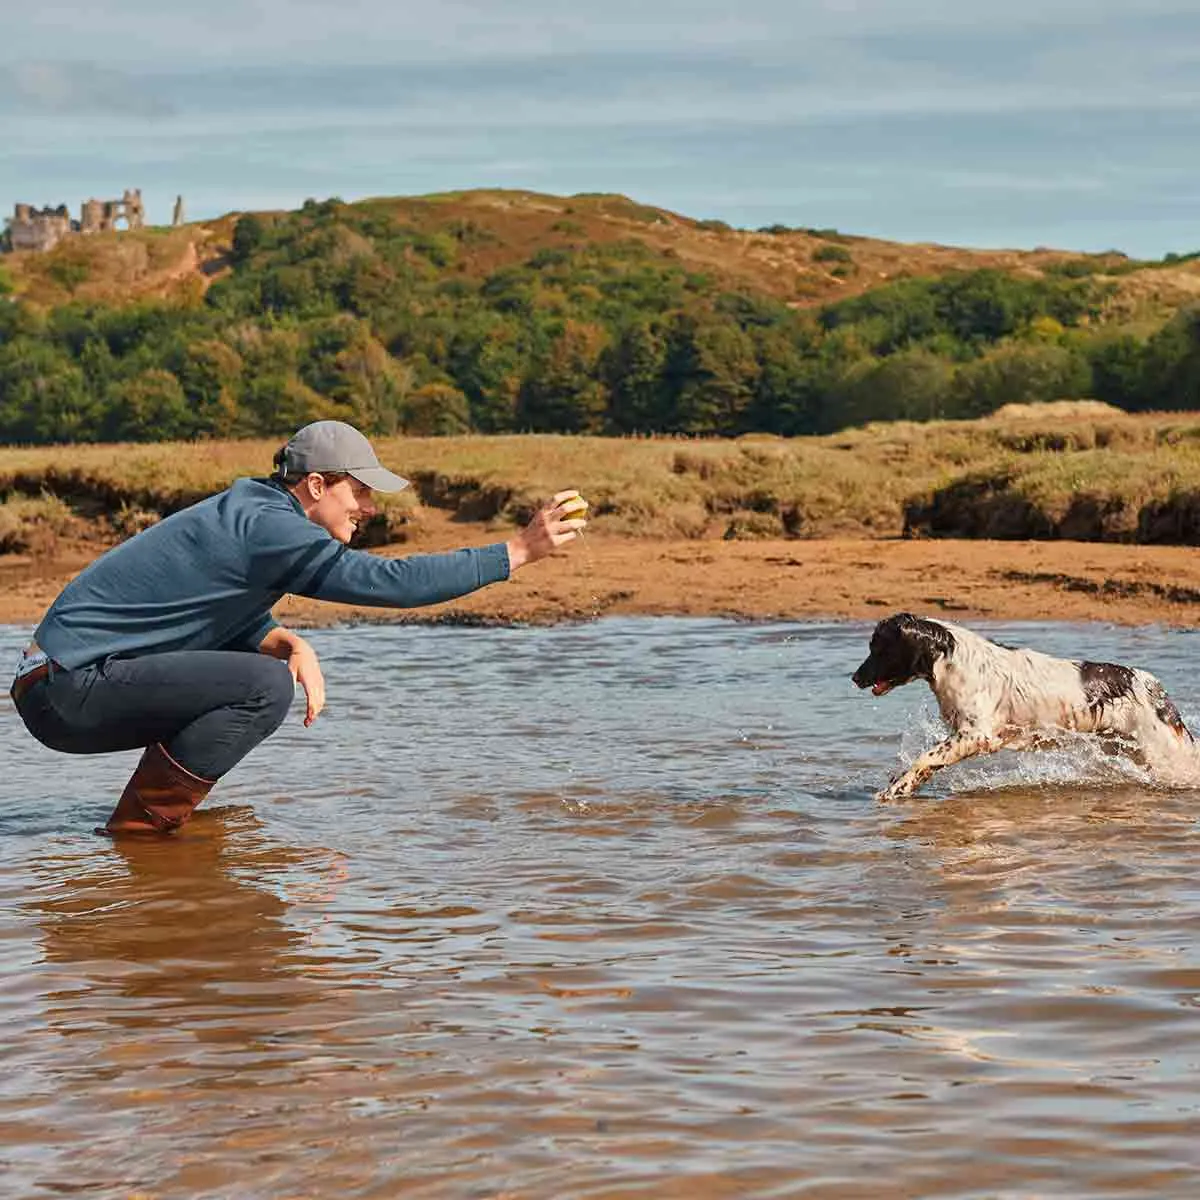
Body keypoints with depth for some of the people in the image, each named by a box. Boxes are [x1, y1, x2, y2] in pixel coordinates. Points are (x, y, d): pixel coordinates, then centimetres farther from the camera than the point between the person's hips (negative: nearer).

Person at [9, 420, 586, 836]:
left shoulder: (252, 506, 13)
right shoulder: (268, 527, -18)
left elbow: (244, 623, 21)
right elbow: (392, 581, -23)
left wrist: (287, 644, -3)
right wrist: (518, 551, -19)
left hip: (74, 680, 10)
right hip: (70, 691, -10)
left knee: (274, 663, 21)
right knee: (265, 686, -22)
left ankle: (158, 805, 16)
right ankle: (138, 828, -15)